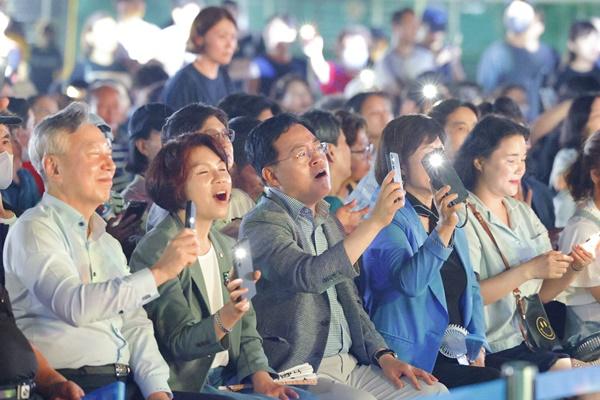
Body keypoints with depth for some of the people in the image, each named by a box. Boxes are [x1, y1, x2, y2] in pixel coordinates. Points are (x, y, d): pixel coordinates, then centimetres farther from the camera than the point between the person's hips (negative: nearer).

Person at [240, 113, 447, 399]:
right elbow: (311, 276, -28)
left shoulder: (328, 220, 18)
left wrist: (383, 355, 8)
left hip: (350, 364, 8)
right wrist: (375, 221, -27)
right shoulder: (262, 224, -9)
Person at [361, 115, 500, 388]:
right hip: (415, 358, -7)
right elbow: (409, 282, -24)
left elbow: (471, 287, 21)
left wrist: (476, 345, 6)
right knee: (493, 384, -26)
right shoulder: (391, 219, -6)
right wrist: (445, 229, -33)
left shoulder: (447, 216, 18)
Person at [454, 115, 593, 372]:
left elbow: (542, 294, 16)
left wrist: (572, 268, -2)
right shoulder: (463, 217, -8)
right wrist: (528, 271, -19)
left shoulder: (523, 213, 16)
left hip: (536, 343, 7)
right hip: (496, 349, -7)